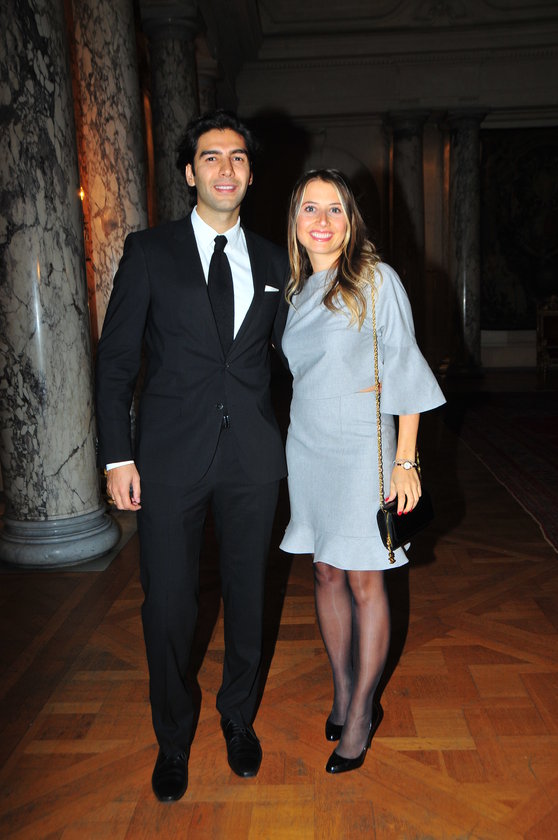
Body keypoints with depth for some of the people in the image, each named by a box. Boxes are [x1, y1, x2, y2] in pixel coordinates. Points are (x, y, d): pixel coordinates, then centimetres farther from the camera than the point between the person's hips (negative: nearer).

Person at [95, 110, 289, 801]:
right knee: (168, 605, 7)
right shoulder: (149, 251, 2)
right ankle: (173, 738, 34)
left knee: (247, 596, 14)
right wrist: (118, 457, -7)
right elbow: (115, 360, 0)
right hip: (171, 457, -2)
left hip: (253, 458, 3)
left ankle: (239, 720, 40)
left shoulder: (272, 261, 10)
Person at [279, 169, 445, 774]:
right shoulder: (296, 291, 9)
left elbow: (405, 373, -9)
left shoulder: (377, 280, -7)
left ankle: (361, 714, 20)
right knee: (326, 572, 12)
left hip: (361, 448, -5)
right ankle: (342, 691, 30)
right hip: (307, 446, 5)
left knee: (363, 581, 3)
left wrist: (405, 461, -12)